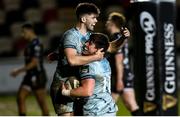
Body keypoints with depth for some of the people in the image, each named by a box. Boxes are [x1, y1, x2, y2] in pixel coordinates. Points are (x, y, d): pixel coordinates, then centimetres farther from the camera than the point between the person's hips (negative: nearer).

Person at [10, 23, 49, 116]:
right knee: (20, 98, 0)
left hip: (37, 77, -10)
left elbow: (34, 62, -21)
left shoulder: (36, 45, -16)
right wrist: (19, 71, 18)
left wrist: (19, 70, -18)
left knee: (42, 102, -2)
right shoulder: (30, 44, 14)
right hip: (30, 76, 10)